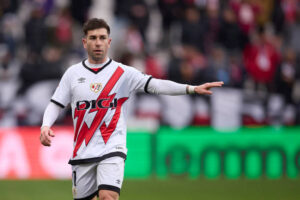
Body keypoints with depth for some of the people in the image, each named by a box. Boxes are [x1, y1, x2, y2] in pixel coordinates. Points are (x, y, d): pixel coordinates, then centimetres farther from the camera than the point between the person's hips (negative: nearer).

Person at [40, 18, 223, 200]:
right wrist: (45, 127, -8)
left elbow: (155, 85, -8)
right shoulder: (73, 73, 7)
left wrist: (193, 89, -20)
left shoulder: (123, 72, 1)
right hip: (82, 152, 3)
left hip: (112, 150, -3)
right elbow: (56, 105, 12)